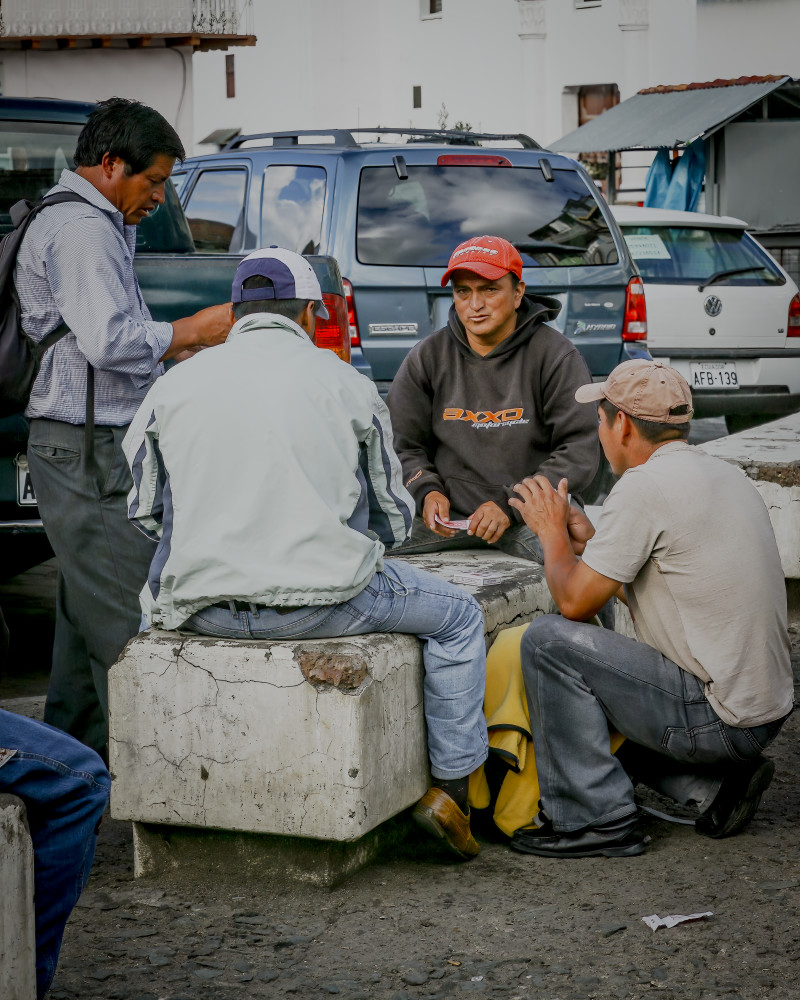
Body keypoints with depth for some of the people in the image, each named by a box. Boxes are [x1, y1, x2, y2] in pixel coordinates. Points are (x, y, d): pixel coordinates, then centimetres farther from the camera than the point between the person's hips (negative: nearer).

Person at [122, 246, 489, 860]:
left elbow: (147, 511, 12)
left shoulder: (173, 385, 6)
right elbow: (393, 516, 7)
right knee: (459, 617, 20)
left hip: (203, 606, 3)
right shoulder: (345, 384, 1)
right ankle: (451, 783, 18)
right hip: (323, 599, -3)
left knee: (154, 603, 38)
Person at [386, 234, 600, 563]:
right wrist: (427, 491, -9)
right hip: (448, 510, 2)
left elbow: (579, 452, -6)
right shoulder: (427, 358, 8)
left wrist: (510, 505, -16)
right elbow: (402, 445, 13)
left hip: (531, 510, -2)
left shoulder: (556, 357, -2)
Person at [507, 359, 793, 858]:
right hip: (768, 708, 10)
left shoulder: (646, 484, -16)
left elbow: (575, 602, -11)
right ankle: (714, 783, 12)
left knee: (549, 641, -10)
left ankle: (596, 820, -4)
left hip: (719, 718, -10)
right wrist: (588, 541, 20)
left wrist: (552, 532, 6)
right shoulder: (725, 475, 13)